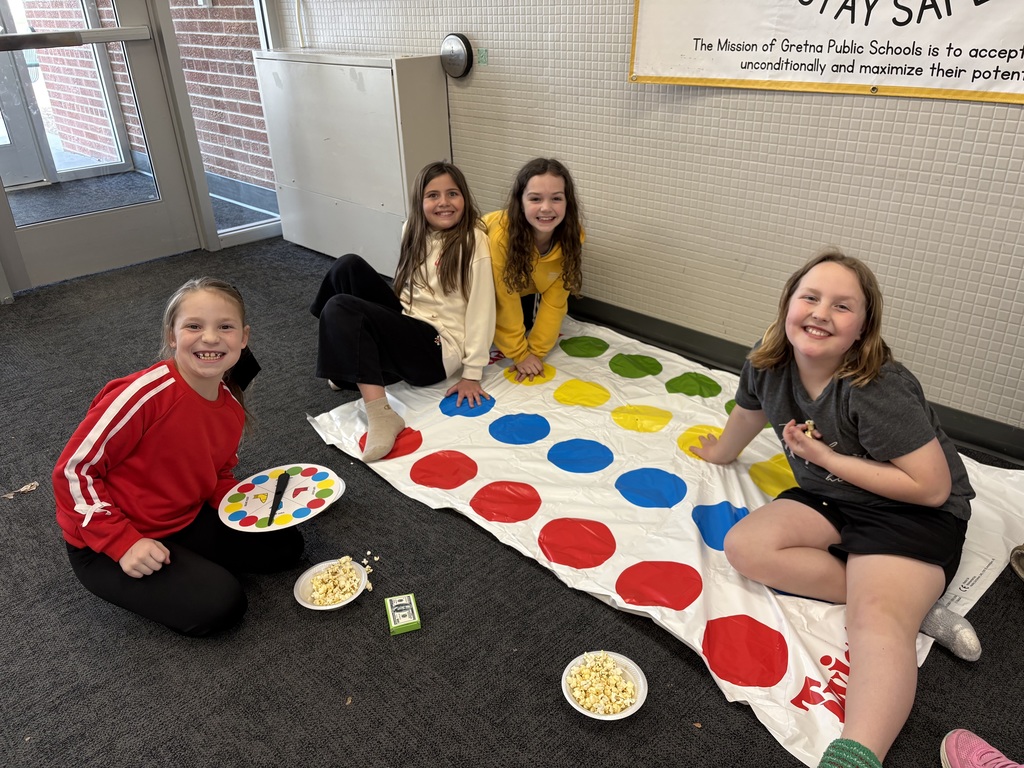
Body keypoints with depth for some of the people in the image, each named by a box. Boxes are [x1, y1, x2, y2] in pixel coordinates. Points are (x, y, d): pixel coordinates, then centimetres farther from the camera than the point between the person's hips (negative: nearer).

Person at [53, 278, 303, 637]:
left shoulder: (232, 405, -7)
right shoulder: (148, 392, -29)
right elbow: (73, 470, -21)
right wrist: (124, 542, -24)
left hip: (185, 520, 7)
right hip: (105, 544, -7)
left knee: (285, 545, 2)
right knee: (220, 603, -22)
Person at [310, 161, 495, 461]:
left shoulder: (473, 241, -12)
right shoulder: (414, 231, 9)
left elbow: (481, 309, -15)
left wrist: (472, 374, -17)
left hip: (437, 348, -7)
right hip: (406, 325, 7)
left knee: (340, 309, -23)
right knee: (349, 266, -7)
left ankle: (380, 414, -31)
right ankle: (351, 362, 2)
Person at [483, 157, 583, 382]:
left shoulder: (571, 235, -30)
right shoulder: (502, 234, -43)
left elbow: (555, 298, -22)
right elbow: (505, 301, -32)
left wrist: (536, 351, -23)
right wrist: (519, 354, -24)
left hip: (525, 287, 3)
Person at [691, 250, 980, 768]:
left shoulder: (879, 390, -28)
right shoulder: (768, 363, -9)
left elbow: (933, 487, -24)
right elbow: (748, 414, 13)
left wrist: (824, 457, -22)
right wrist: (720, 453, 32)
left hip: (914, 511, -6)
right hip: (830, 498, 7)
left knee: (876, 617, -32)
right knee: (745, 547, -17)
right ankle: (912, 606, -14)